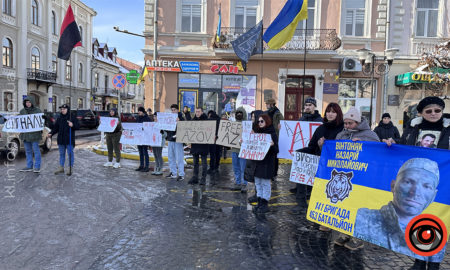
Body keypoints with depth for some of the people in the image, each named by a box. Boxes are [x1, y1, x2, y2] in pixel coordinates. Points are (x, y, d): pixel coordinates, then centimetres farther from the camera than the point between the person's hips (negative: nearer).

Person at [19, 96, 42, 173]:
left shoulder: (37, 111, -4)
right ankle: (29, 166, 19)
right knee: (28, 151, 11)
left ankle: (37, 167, 3)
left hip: (34, 134, -5)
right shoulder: (22, 111, 11)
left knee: (36, 150, -2)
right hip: (25, 134, 5)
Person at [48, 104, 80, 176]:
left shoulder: (73, 117, -3)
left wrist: (73, 125, -26)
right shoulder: (59, 118, 11)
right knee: (61, 153, 12)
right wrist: (51, 133, 0)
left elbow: (78, 126, -7)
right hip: (61, 140, 5)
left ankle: (71, 168, 10)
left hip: (69, 139, -5)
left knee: (70, 153, 1)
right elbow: (55, 128, 14)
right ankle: (61, 167, 21)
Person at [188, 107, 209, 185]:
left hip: (203, 144, -5)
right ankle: (195, 177, 18)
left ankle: (203, 178, 6)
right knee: (195, 162, 10)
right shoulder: (193, 120, 10)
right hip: (195, 144, 5)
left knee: (204, 161, 1)